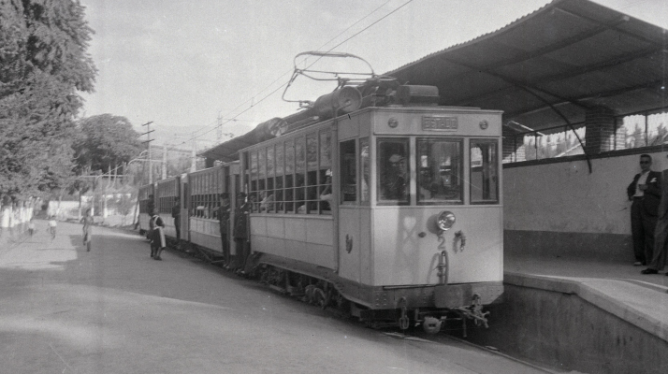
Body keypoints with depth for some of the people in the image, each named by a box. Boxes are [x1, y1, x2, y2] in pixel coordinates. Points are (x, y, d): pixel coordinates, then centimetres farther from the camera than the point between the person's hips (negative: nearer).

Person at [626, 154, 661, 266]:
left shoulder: (656, 175, 8)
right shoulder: (637, 176, 23)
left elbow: (660, 191, -2)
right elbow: (630, 188, 36)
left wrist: (647, 188, -11)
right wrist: (630, 195, 15)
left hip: (649, 207, -5)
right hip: (636, 206, 5)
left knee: (650, 234, -8)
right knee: (637, 233, 0)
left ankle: (650, 260, -7)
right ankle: (639, 259, 3)